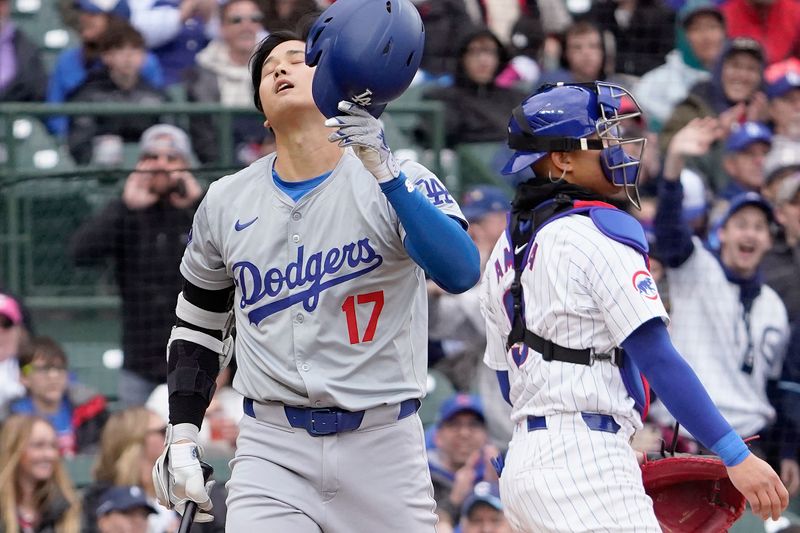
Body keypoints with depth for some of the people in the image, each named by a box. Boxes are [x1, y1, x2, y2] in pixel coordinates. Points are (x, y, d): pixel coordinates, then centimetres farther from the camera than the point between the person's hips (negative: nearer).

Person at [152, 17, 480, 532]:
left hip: (383, 443, -2)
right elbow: (199, 321, 20)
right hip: (271, 446, 2)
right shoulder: (226, 201, 7)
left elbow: (461, 272, -23)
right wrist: (182, 438, 11)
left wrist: (387, 174, -33)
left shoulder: (399, 181, -5)